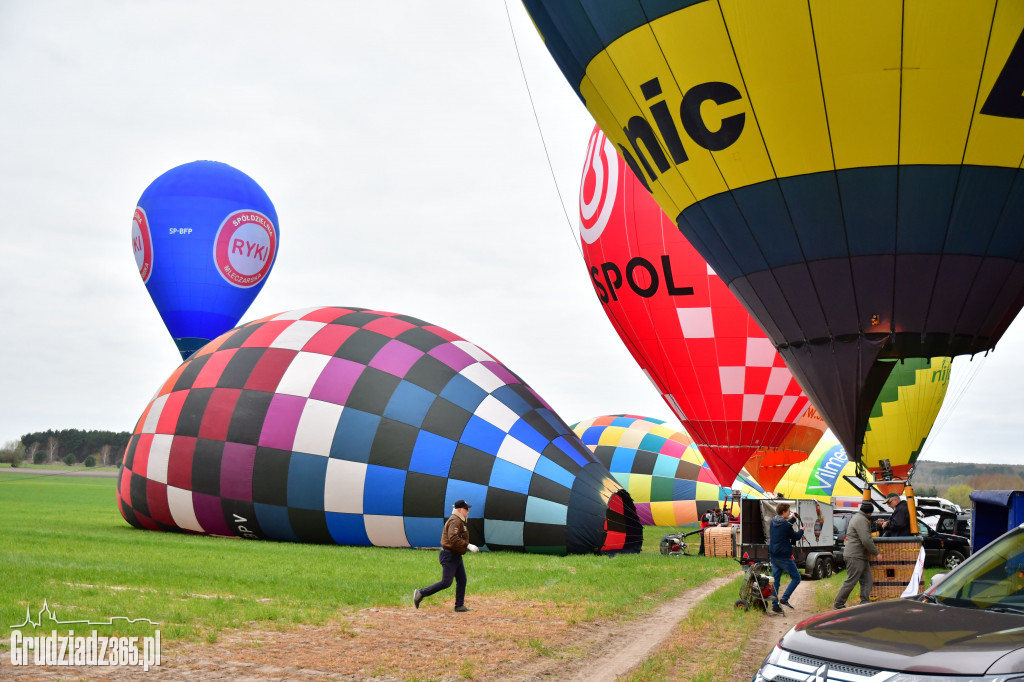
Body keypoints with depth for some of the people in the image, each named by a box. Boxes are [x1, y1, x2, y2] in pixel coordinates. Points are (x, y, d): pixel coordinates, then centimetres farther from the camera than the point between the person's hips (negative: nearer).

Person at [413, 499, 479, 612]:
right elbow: (453, 539, -30)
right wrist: (468, 545, -30)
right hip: (449, 555, -11)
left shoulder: (459, 521, 16)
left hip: (456, 556, 11)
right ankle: (421, 593, 0)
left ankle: (459, 606, 12)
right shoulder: (455, 521, -18)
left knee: (462, 580, 8)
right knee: (446, 582, -8)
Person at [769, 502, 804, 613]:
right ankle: (784, 599, -8)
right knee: (796, 578, 4)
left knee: (775, 579, 10)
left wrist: (793, 519, 32)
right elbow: (796, 537, -3)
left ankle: (774, 604, 7)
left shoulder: (772, 522, 7)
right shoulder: (786, 525, -17)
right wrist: (801, 530, 17)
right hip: (784, 557, -8)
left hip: (773, 556, 8)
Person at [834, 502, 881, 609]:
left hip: (861, 556, 11)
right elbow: (866, 540, -22)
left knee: (868, 580, 8)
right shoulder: (861, 520, -15)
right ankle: (838, 604, -3)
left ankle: (865, 602, 8)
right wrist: (876, 553, -13)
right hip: (855, 556, -11)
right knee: (851, 581, -8)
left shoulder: (857, 517, 21)